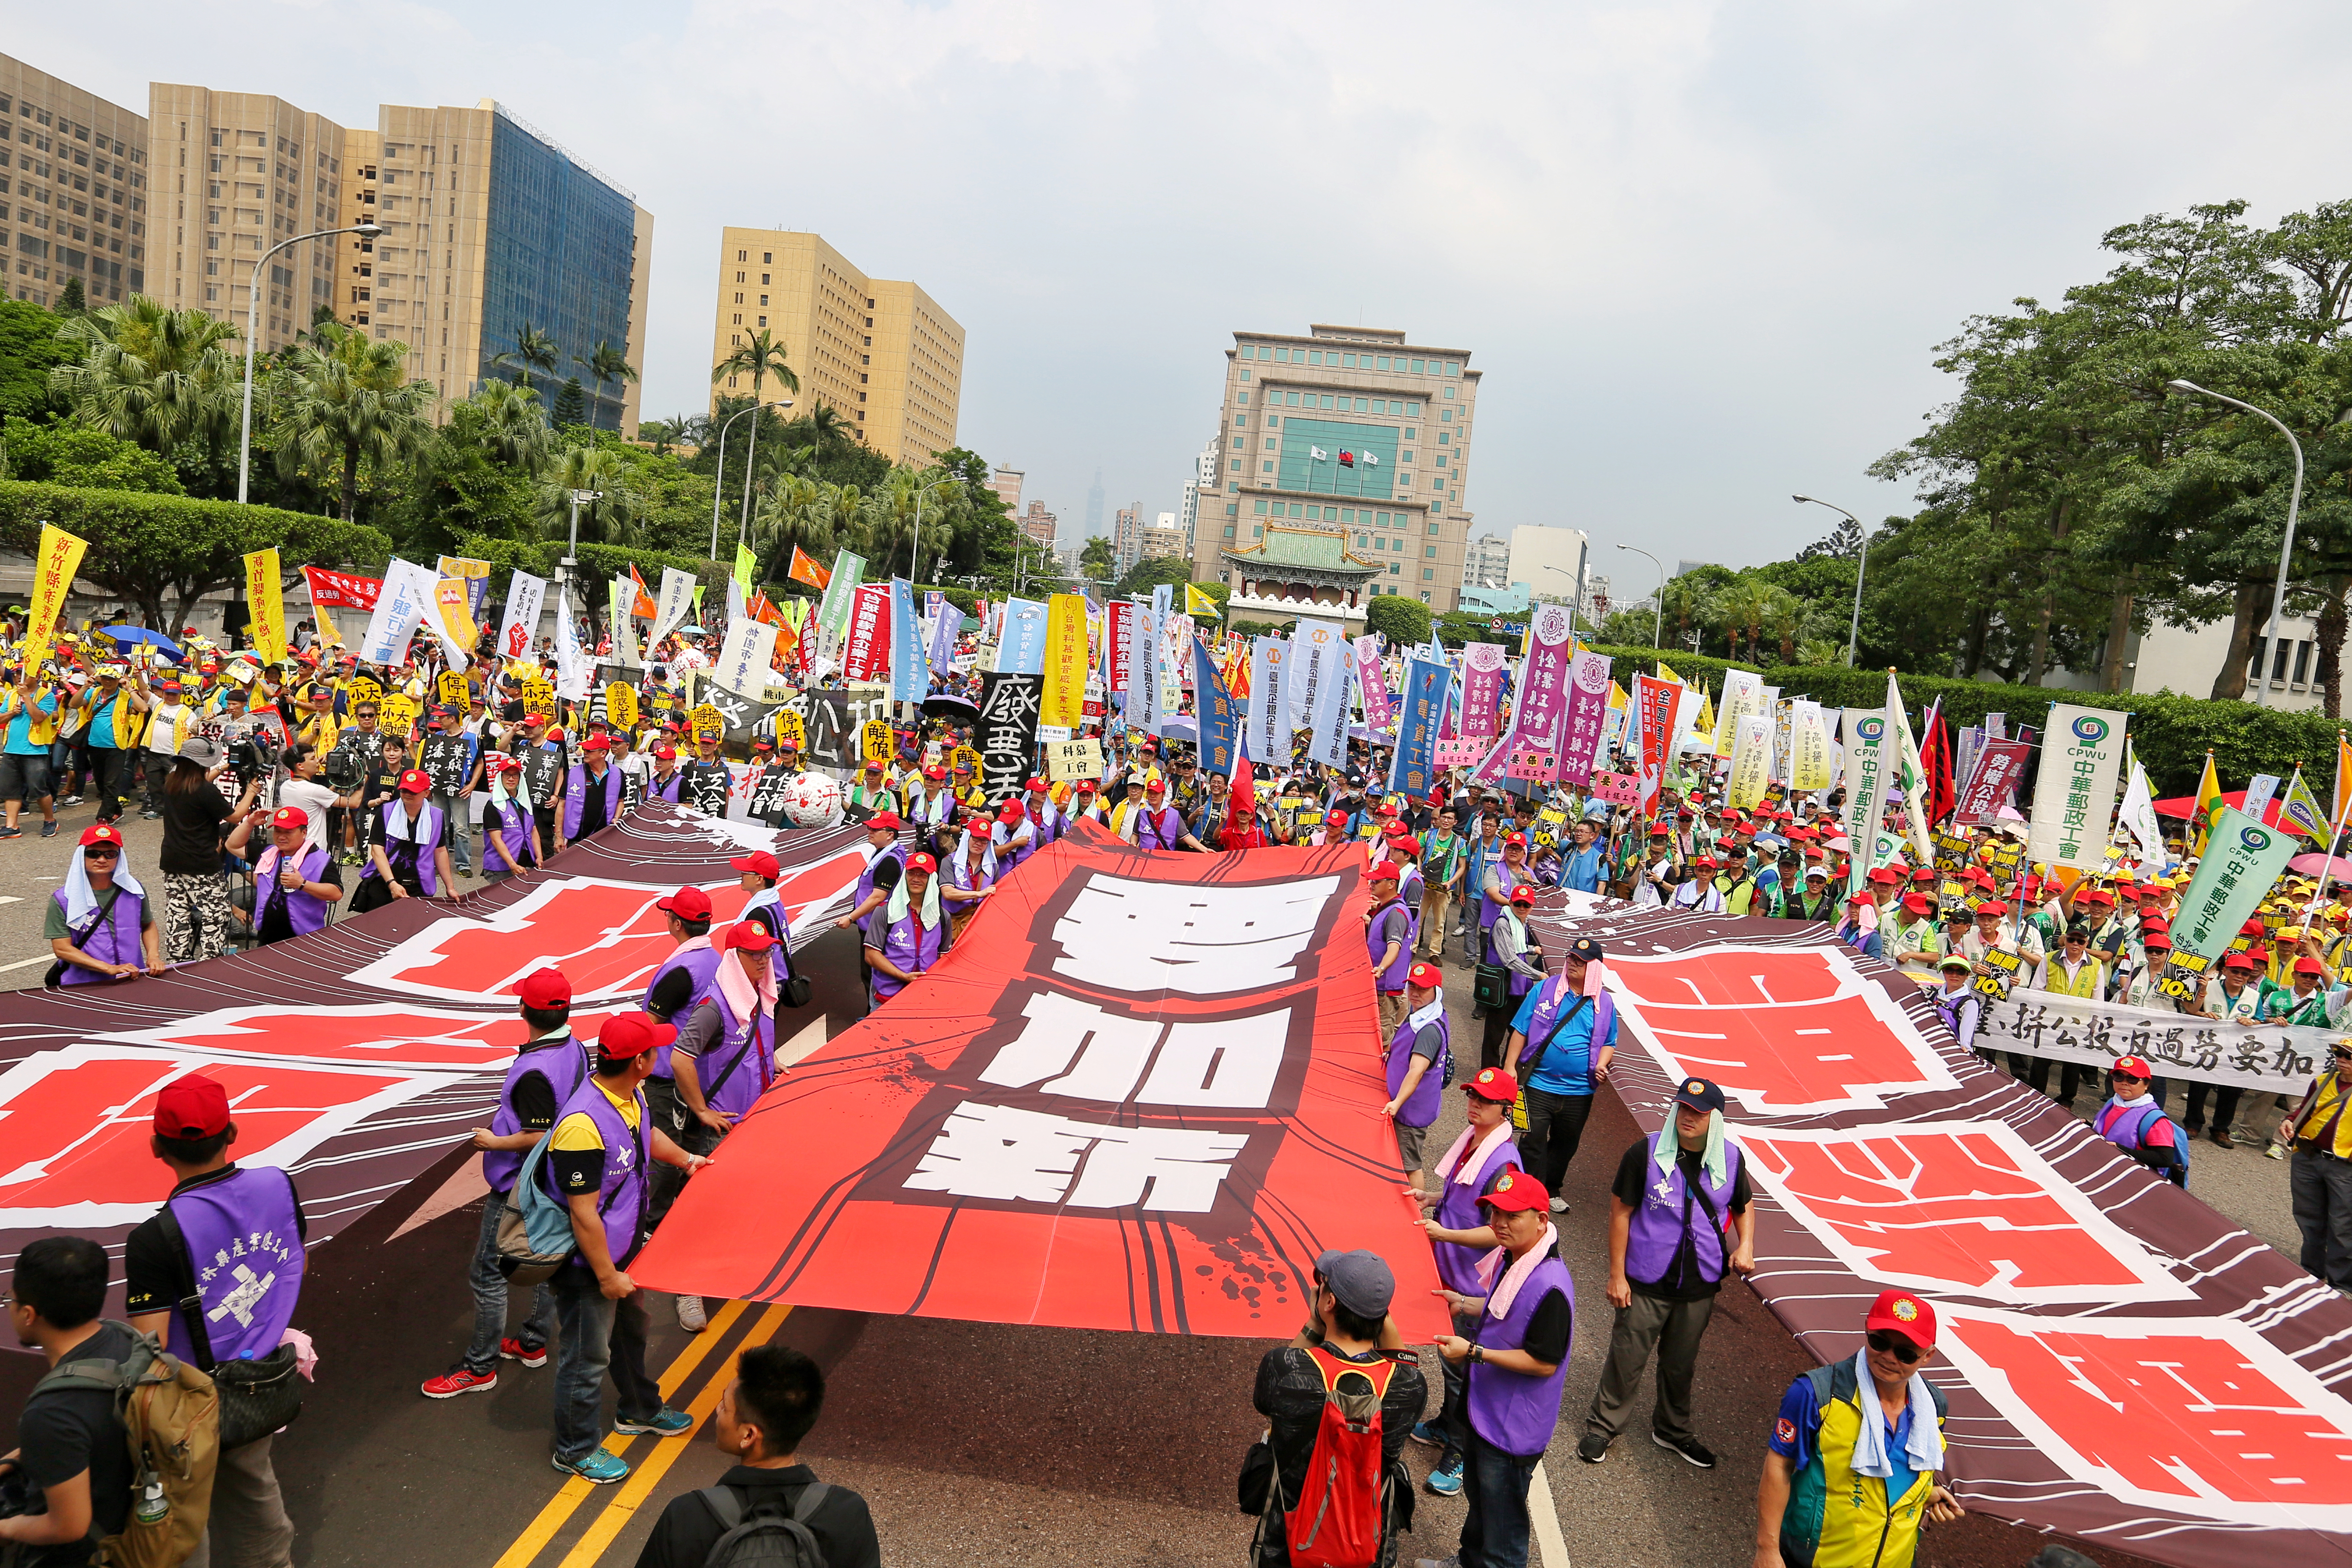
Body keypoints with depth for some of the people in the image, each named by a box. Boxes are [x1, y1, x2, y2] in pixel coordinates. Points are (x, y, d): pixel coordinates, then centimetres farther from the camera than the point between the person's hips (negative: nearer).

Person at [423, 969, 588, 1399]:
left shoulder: (535, 1072, -31)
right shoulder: (576, 1050, -4)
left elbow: (540, 1137, -27)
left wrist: (494, 1142, -13)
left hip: (519, 1187, -9)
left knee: (488, 1273, 4)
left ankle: (480, 1368, 14)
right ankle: (533, 1343, 36)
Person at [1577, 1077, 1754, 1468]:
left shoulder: (1730, 1158, -4)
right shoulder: (1646, 1153, -15)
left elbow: (1743, 1206, 15)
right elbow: (1620, 1211, -10)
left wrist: (1745, 1245, -4)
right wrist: (1617, 1274, -10)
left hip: (1701, 1285, 3)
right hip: (1646, 1283, -3)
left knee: (1681, 1362, 19)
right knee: (1627, 1358, 6)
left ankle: (1672, 1430, 41)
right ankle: (1602, 1426, 27)